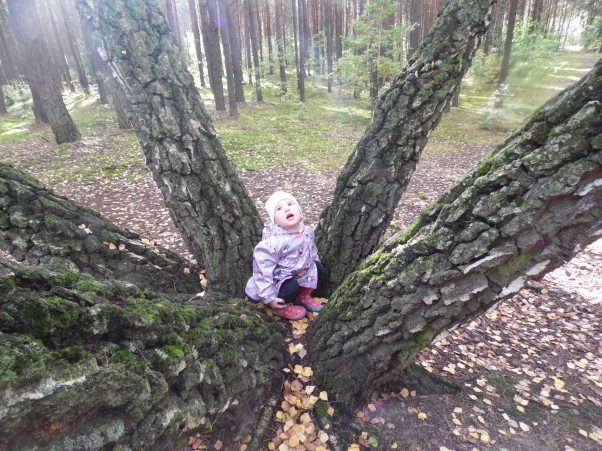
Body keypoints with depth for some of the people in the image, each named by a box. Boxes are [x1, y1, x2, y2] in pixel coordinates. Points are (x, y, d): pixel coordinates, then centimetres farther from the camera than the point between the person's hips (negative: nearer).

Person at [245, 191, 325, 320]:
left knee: (318, 268, -1)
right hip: (279, 280, -7)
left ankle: (303, 295, 20)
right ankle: (280, 307, 2)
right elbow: (262, 269, -29)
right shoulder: (273, 242, -34)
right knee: (291, 287, -31)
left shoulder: (307, 231, -10)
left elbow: (312, 251, 12)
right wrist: (269, 297, -25)